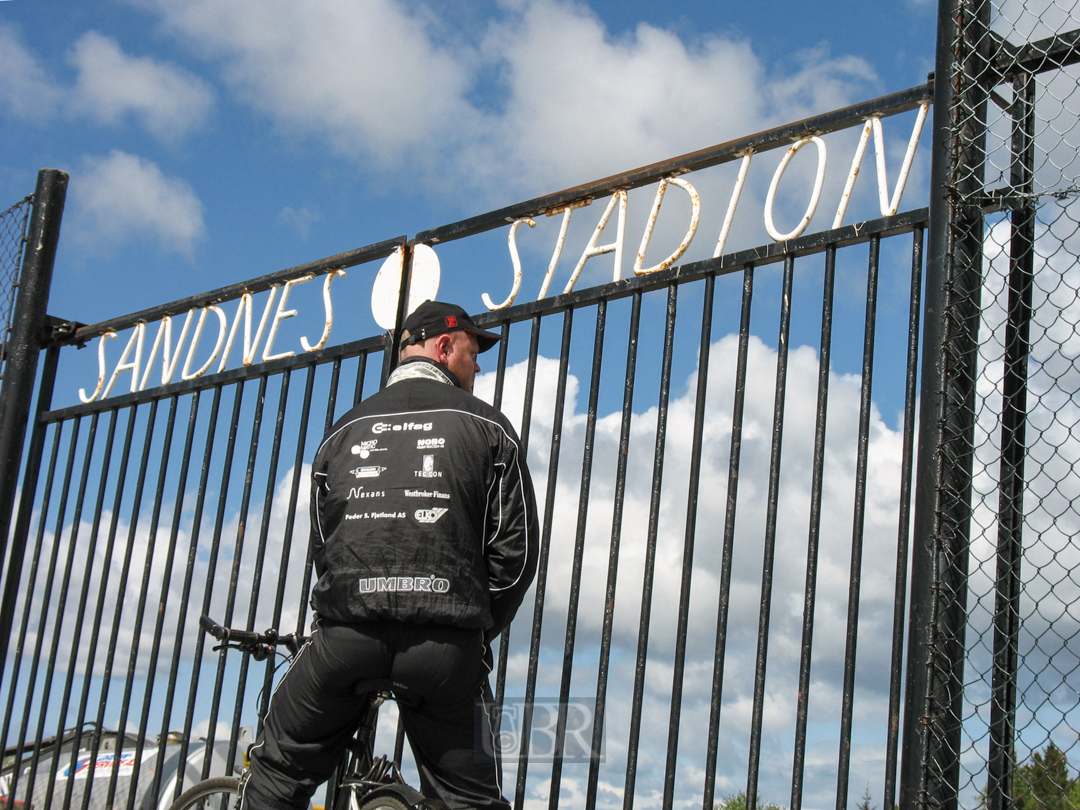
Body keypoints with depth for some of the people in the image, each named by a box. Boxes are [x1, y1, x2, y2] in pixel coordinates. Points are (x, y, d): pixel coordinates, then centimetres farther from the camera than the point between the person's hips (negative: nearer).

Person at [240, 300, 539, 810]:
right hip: (446, 640, -2)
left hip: (345, 629, 2)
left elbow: (321, 544, 18)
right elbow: (515, 549, 4)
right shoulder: (487, 427, 9)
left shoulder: (345, 430, 19)